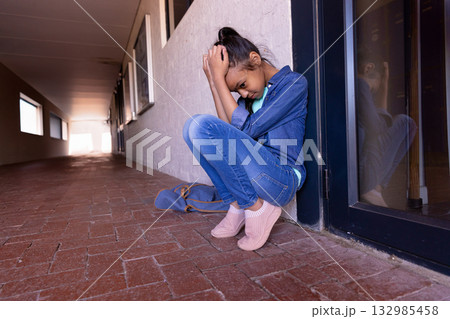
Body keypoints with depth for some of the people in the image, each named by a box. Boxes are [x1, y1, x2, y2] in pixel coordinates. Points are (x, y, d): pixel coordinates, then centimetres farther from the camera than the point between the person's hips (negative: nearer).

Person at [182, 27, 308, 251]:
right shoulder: (250, 93, 13)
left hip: (282, 181, -7)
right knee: (192, 127, -2)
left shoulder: (294, 83, -7)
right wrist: (213, 82, -4)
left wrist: (218, 77, -14)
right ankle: (236, 206, -3)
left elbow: (247, 129, -18)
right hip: (254, 175, 8)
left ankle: (255, 207, -10)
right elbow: (229, 132, -1)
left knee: (203, 125, -20)